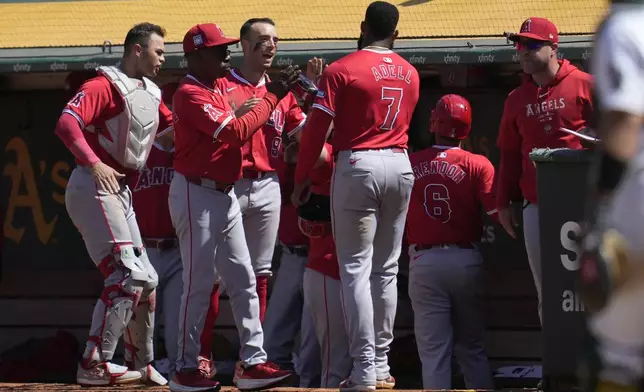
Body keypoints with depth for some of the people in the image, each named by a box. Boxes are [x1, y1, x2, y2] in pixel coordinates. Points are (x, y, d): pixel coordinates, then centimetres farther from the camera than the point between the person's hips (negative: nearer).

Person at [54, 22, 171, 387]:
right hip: (94, 188, -10)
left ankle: (141, 364, 28)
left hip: (120, 192, 10)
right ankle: (95, 364, -20)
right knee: (128, 274, -19)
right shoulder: (105, 86, -11)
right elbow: (67, 123, -22)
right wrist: (94, 164, -34)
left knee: (147, 280, 15)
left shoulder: (152, 95, 17)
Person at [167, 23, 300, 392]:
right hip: (197, 195, -10)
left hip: (225, 195, 10)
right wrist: (272, 97, -20)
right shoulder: (191, 95, -16)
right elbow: (236, 133, -24)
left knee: (244, 280, 6)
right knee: (199, 284, -5)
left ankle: (252, 362, 6)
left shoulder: (217, 89, 14)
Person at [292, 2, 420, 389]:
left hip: (358, 165, -5)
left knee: (356, 267, -4)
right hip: (400, 165, 5)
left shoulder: (342, 70, -7)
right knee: (386, 268, 12)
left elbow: (317, 128, -8)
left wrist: (300, 179, 0)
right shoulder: (410, 74, 9)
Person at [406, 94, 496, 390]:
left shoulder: (410, 163, -2)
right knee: (472, 346, 12)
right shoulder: (478, 165, -7)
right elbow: (496, 212, -14)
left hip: (424, 262, 0)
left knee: (433, 348, 1)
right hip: (466, 260, 0)